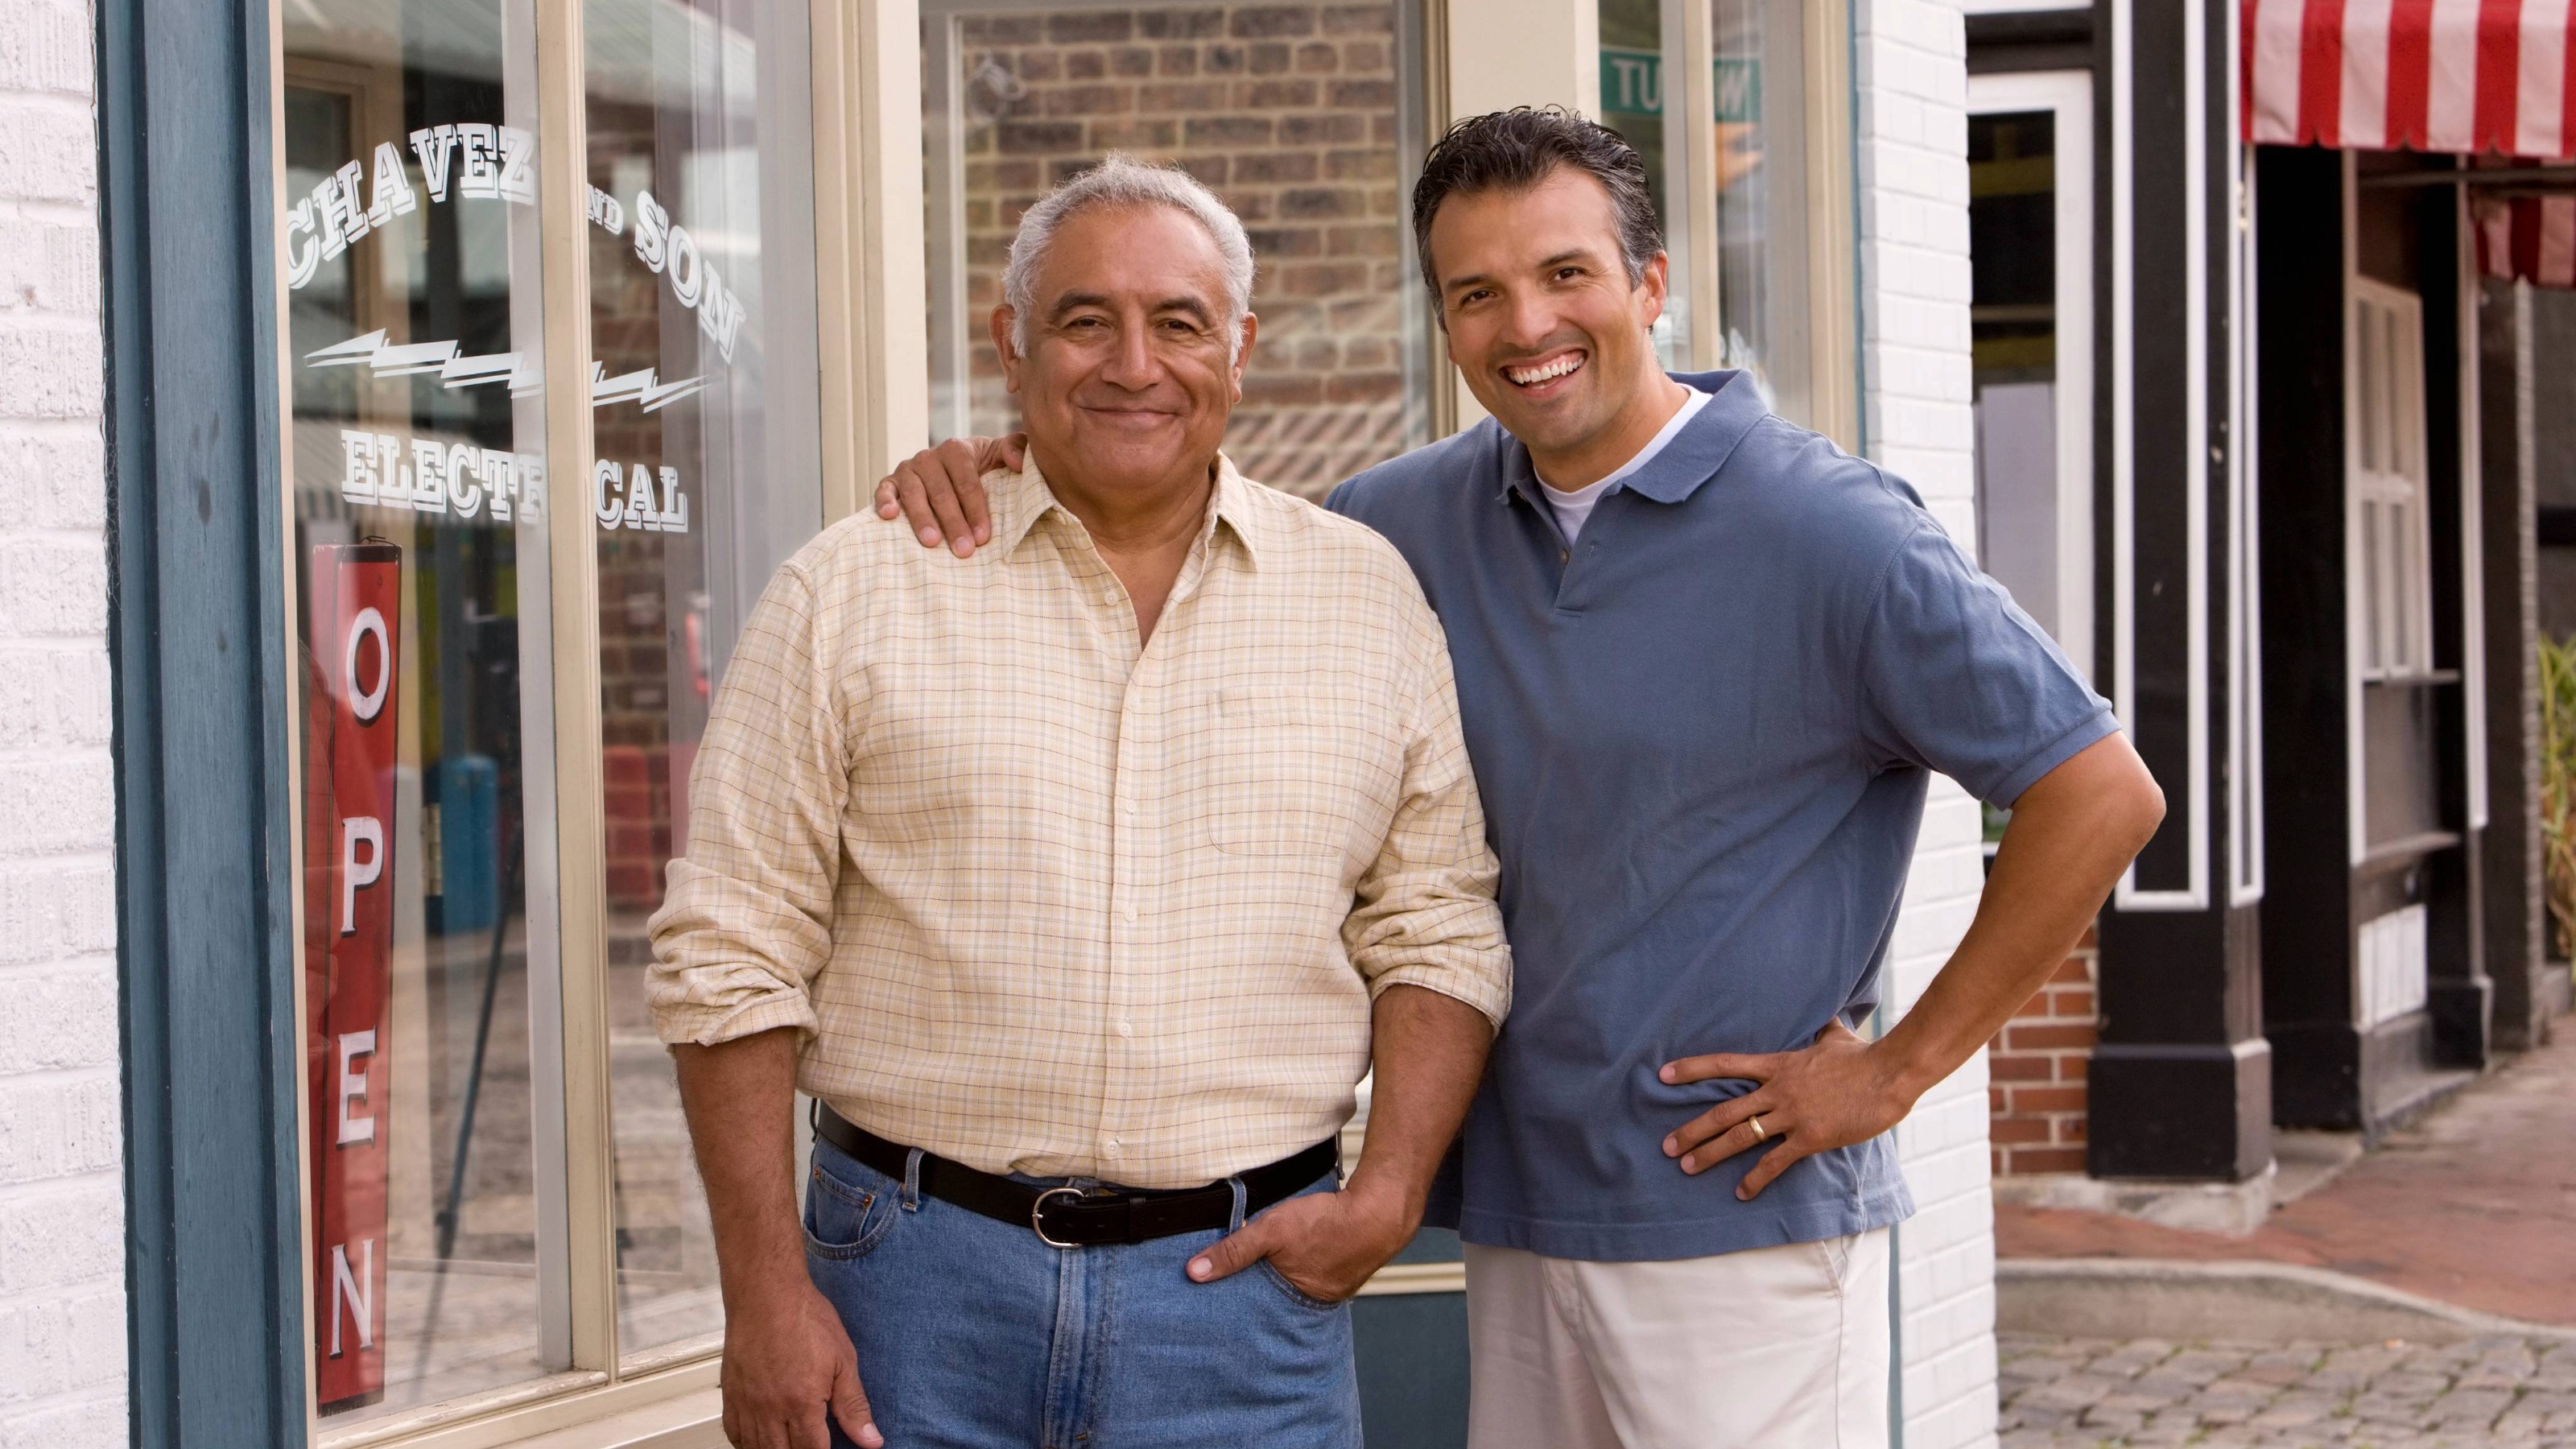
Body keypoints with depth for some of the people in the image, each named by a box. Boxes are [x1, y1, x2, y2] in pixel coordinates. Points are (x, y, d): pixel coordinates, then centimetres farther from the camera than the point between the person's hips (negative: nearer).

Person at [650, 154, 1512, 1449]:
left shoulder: (1368, 596, 8)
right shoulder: (852, 594, 0)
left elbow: (1438, 930, 10)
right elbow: (733, 954, -1)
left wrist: (1388, 1196, -3)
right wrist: (766, 1292, -6)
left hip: (1241, 1292, 1)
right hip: (922, 1288, -1)